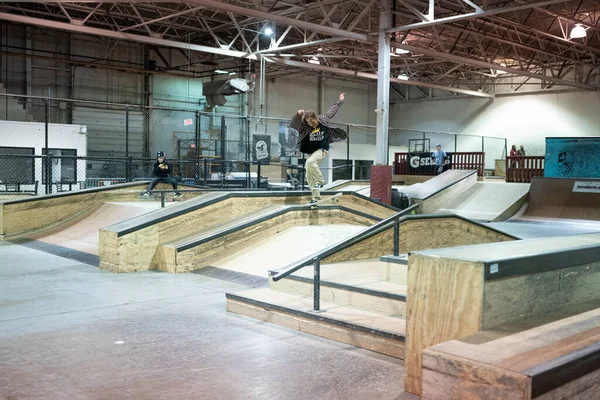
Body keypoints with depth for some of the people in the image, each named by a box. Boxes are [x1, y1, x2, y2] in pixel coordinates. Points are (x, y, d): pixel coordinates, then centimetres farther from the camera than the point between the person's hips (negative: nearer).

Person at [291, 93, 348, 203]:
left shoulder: (323, 121, -7)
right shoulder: (305, 127, -5)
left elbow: (332, 111, 6)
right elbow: (292, 125, -9)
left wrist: (340, 101, 16)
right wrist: (298, 115, -23)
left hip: (322, 150, -5)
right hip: (311, 152, 5)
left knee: (310, 162, -33)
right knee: (309, 176, 2)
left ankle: (320, 181, -19)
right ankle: (316, 198, 9)